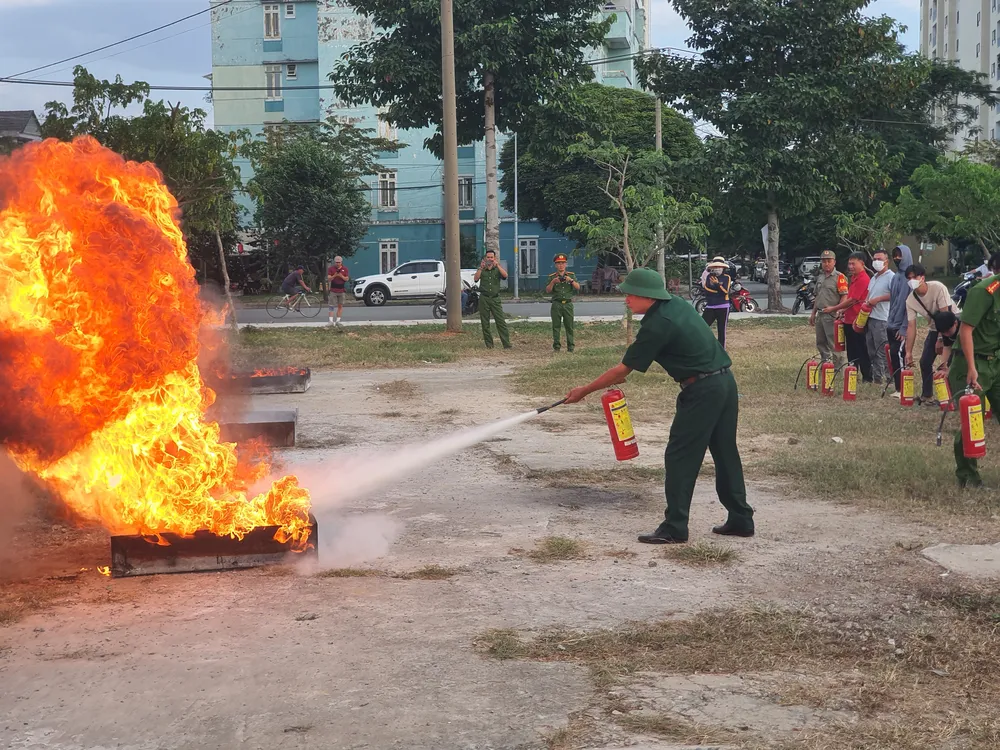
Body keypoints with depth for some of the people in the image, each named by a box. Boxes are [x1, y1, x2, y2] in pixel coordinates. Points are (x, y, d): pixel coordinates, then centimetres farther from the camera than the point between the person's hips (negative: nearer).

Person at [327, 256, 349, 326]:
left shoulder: (345, 269, 5)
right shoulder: (331, 269, 1)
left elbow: (347, 279, 2)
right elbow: (328, 279, -5)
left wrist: (341, 276, -17)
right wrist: (334, 276, -24)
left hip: (342, 290, 2)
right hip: (333, 290, -2)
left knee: (340, 306, 4)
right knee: (331, 306, -8)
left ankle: (338, 320, 10)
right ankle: (331, 321, -11)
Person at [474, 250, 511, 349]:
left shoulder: (497, 269, 9)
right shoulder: (481, 269, 11)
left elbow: (505, 275, -11)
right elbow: (476, 278, -8)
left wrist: (497, 265, -20)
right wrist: (481, 267, -19)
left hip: (495, 298, -1)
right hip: (484, 299, 1)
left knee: (501, 322, -8)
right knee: (485, 323, 2)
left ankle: (507, 344, -11)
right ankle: (489, 344, 10)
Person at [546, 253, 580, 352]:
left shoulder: (571, 275, 10)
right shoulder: (552, 277, 7)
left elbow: (578, 288, 0)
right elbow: (547, 291, 0)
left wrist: (571, 280, -15)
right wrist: (553, 282, -15)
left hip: (568, 304, 0)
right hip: (556, 304, 0)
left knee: (569, 325, -1)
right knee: (556, 326, -2)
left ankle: (570, 346, 3)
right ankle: (556, 345, 2)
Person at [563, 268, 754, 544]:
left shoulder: (657, 325, -17)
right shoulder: (677, 304, 9)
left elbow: (624, 369, -11)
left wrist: (585, 391, -2)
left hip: (701, 391, -9)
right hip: (726, 381, 9)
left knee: (679, 457, -2)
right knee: (726, 453, 15)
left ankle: (675, 527, 0)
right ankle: (741, 519, 22)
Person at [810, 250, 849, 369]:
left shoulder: (839, 277, -8)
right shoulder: (820, 277, 17)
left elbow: (844, 296, -14)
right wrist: (813, 313, 21)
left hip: (832, 315, -8)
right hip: (820, 314, 9)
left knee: (834, 344, -7)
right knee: (821, 343, 15)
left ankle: (838, 367, -1)